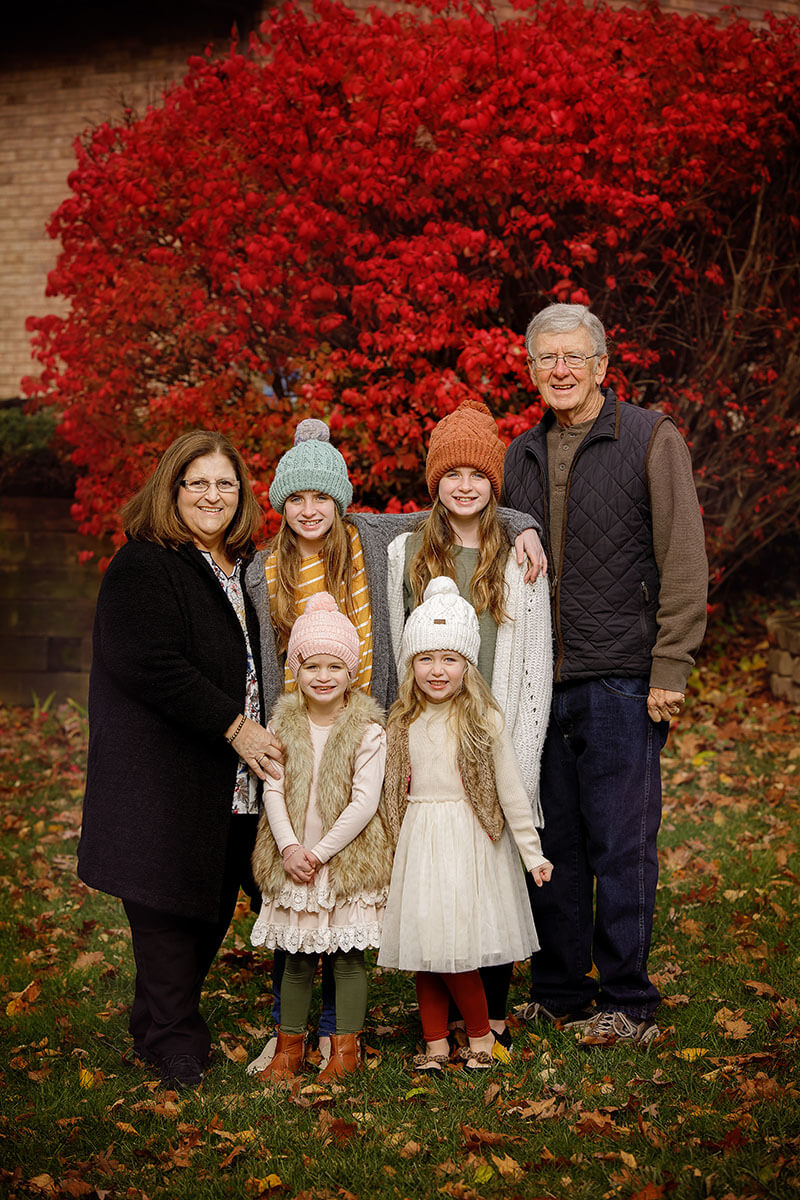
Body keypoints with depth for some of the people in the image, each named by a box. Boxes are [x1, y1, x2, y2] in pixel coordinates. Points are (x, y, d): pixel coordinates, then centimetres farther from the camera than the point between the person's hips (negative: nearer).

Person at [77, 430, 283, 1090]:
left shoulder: (244, 569, 16)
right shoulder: (141, 568, -9)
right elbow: (152, 666, -19)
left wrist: (262, 733, 10)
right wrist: (234, 728, -18)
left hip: (233, 780, 7)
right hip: (165, 775, -7)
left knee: (216, 904, 10)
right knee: (170, 899, -4)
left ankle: (160, 1021, 27)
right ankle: (173, 1039, 10)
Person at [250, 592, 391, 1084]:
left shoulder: (366, 730, -10)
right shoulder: (284, 725, 2)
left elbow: (364, 802, -14)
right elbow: (274, 790, -1)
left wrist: (320, 851, -15)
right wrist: (289, 846, -14)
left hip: (349, 860, -3)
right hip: (294, 861, 3)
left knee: (348, 955, 5)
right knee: (298, 958, 11)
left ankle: (346, 1049, 16)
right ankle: (290, 1046, 23)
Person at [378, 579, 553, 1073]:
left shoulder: (485, 721, -7)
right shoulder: (402, 724, 5)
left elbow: (511, 791, -3)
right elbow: (392, 795, 14)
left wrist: (533, 854, -3)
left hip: (468, 843, -4)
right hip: (418, 845, 4)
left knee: (455, 946, -8)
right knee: (422, 945, 6)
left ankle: (480, 1033, 12)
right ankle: (435, 1043, 18)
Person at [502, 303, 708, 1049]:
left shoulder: (651, 440, -1)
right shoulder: (522, 455, 15)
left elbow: (683, 560, -5)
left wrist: (670, 669, -11)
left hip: (621, 679, -5)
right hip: (540, 681, 5)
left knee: (621, 845, -1)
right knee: (553, 842, 9)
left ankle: (627, 1006, 9)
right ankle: (558, 996, 20)